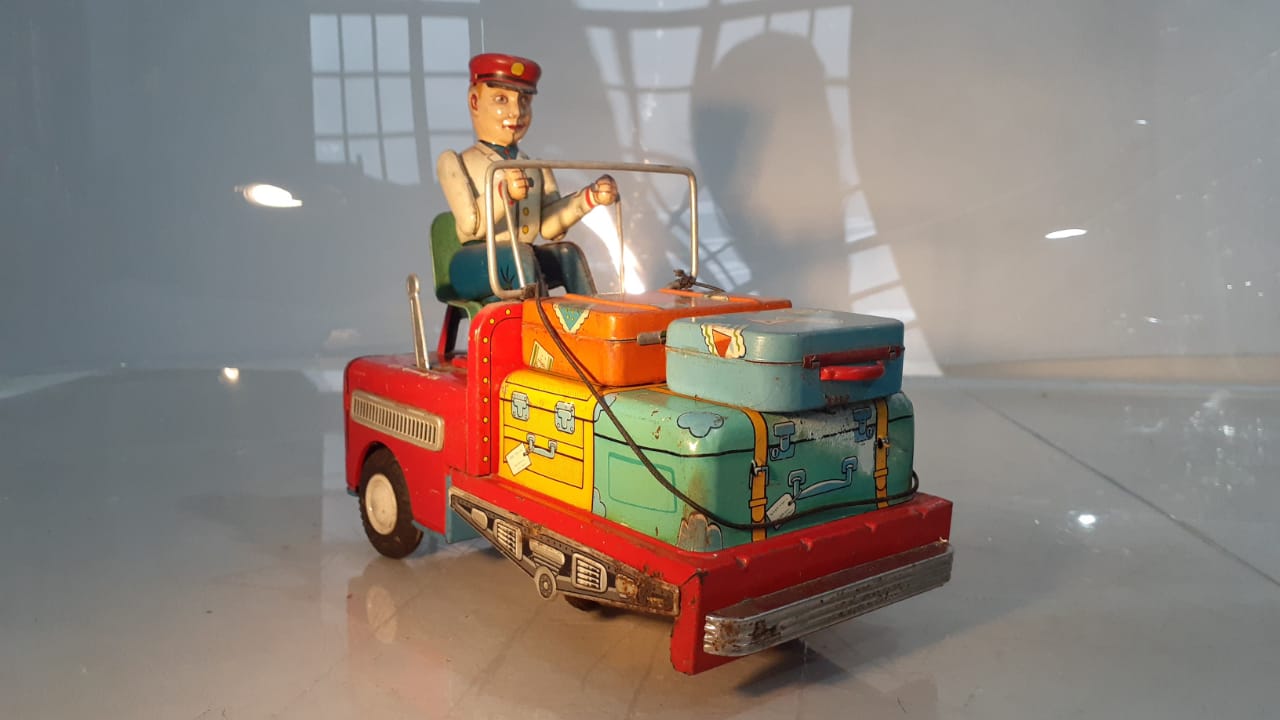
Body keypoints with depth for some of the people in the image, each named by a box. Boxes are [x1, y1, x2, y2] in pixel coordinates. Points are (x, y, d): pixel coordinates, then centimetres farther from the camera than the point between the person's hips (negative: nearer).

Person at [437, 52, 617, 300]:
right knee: (520, 254, -34)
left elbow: (549, 226, 3)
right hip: (473, 266, -4)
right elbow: (471, 225, -15)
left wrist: (589, 198, -10)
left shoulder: (536, 168, 17)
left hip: (522, 262, 5)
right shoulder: (456, 163, 2)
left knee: (567, 253, -24)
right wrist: (504, 193, -32)